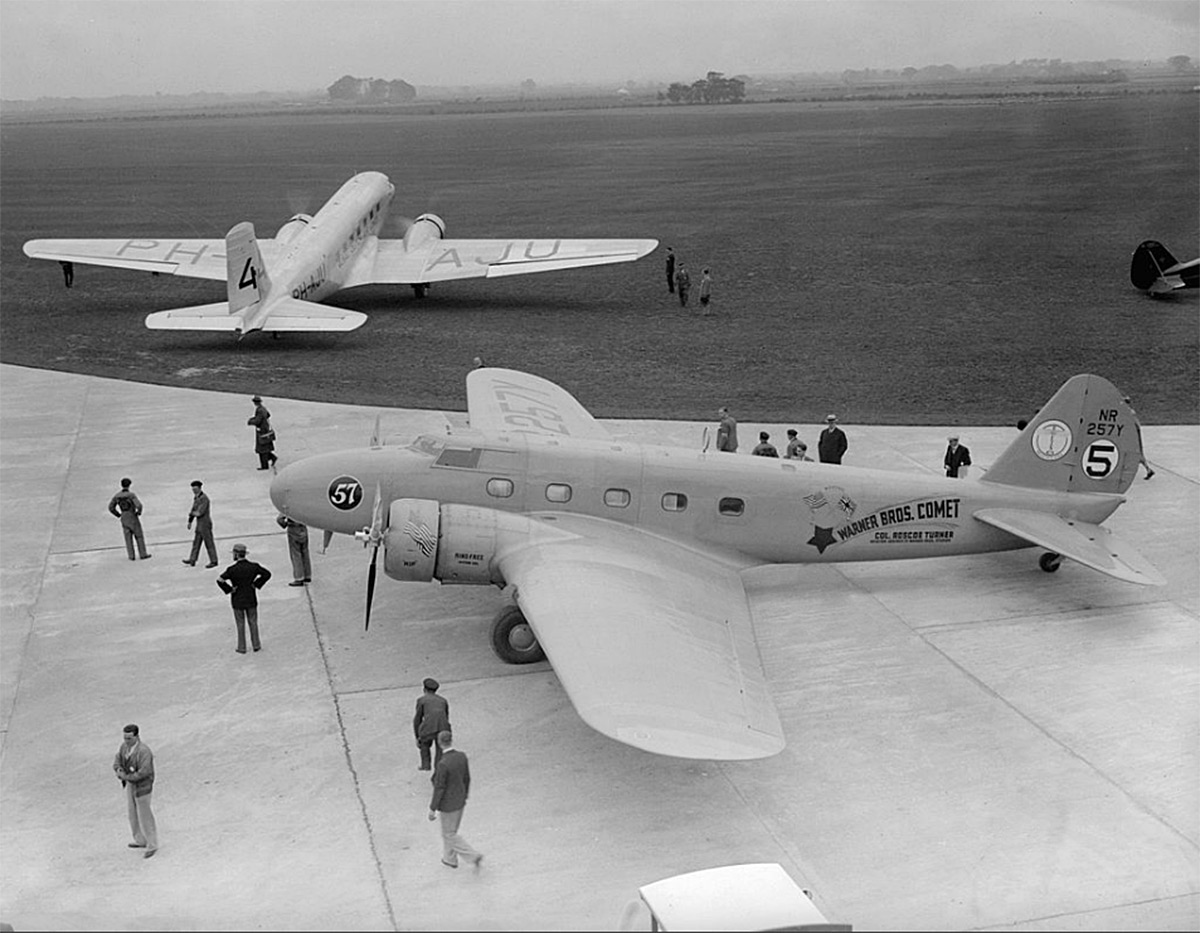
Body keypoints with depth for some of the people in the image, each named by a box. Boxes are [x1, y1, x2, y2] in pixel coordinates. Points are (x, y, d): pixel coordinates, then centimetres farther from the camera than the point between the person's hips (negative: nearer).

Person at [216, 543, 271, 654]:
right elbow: (267, 574, -2)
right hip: (251, 599, 3)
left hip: (237, 600, -3)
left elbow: (220, 581, -26)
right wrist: (257, 584, 2)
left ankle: (242, 648, 19)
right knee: (253, 622, 16)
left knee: (240, 624, 11)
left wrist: (229, 589, -12)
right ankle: (256, 645, 22)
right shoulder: (253, 566, -10)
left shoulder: (232, 569, -21)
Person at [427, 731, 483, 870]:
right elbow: (466, 778, 2)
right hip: (460, 800, 7)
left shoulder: (443, 764, -33)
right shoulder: (462, 756, -11)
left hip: (448, 804, -7)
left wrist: (432, 809, -12)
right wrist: (465, 796, 19)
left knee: (450, 835, 14)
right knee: (450, 830, 27)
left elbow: (439, 789, -24)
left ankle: (474, 856, 10)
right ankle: (450, 860, 42)